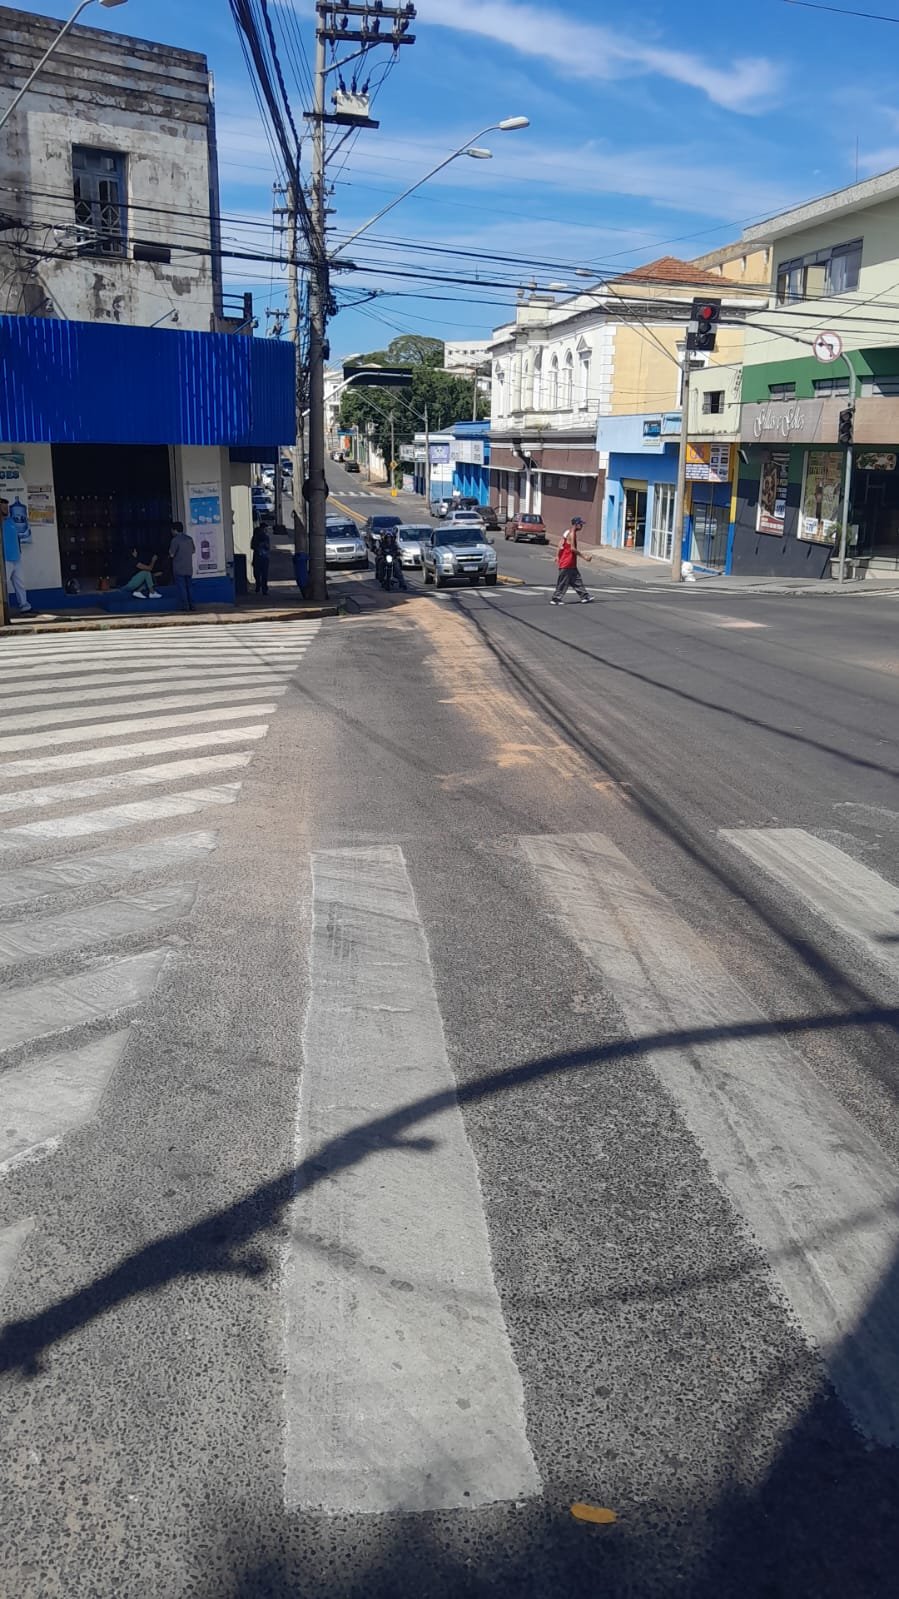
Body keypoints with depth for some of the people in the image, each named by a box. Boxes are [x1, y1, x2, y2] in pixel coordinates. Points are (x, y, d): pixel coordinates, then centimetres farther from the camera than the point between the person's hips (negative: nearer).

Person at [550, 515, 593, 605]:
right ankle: (555, 599, 2)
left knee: (577, 580, 13)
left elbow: (561, 545, 10)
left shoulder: (568, 532, 12)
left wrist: (558, 556, 10)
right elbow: (573, 548, -21)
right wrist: (584, 557, -17)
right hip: (568, 563, -10)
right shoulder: (572, 533, -16)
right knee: (563, 582, -3)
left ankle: (584, 597, 18)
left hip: (571, 564, 10)